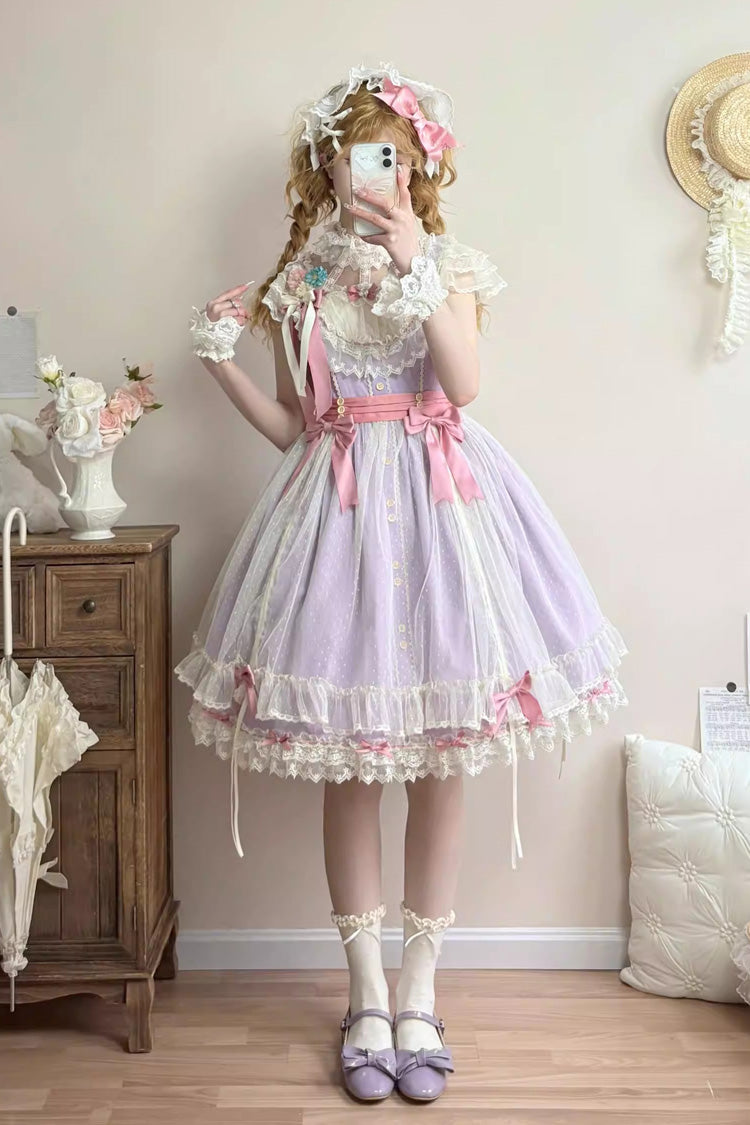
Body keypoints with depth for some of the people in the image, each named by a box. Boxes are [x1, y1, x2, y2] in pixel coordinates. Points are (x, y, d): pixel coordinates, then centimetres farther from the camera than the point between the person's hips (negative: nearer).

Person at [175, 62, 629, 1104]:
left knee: (439, 757, 2)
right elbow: (293, 426, 10)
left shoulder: (448, 263, 5)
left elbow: (464, 384, -12)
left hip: (439, 497, -1)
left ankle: (418, 991, 18)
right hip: (337, 502, 1)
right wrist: (223, 360, 0)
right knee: (349, 762, 3)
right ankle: (367, 992, 19)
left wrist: (416, 269, -15)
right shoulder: (301, 277, 10)